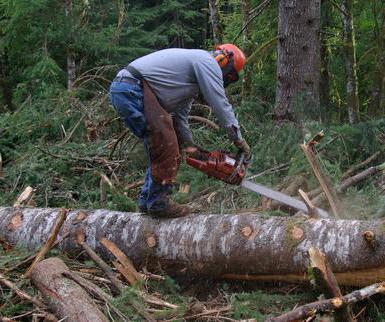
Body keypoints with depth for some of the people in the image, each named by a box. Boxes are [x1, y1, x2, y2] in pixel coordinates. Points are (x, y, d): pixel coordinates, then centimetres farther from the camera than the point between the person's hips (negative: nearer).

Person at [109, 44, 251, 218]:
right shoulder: (208, 62, -1)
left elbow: (179, 115, 28)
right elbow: (220, 104, -4)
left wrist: (189, 147, 24)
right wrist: (239, 140, 3)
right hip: (133, 89, -11)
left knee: (160, 150, 14)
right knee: (166, 147, -8)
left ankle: (147, 200, 17)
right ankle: (158, 203, -2)